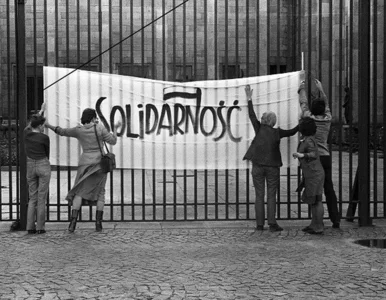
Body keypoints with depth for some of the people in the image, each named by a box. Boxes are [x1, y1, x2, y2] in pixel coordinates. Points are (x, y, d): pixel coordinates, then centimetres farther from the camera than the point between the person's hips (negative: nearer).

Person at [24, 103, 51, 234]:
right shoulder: (45, 137, -12)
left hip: (30, 167, 4)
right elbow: (47, 153, 3)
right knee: (42, 198, 0)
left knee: (32, 198, 10)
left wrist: (41, 111, 31)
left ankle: (30, 227, 3)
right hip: (43, 167, -4)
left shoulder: (25, 134, -1)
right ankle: (40, 227, -1)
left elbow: (31, 123, 22)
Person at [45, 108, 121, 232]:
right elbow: (112, 141, -3)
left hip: (85, 164, 1)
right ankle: (98, 223, 3)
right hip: (99, 163, -1)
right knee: (100, 193, 9)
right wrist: (115, 128, 12)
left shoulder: (78, 130, 1)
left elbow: (62, 131, 13)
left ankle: (73, 222, -12)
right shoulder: (100, 128, -6)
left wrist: (48, 125, 27)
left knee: (79, 193, 4)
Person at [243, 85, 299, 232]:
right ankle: (272, 223, -4)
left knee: (259, 196, 4)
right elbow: (292, 132, 11)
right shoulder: (277, 132, -1)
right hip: (272, 166, 0)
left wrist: (249, 98, 9)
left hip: (258, 166, 0)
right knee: (271, 196, 2)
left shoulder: (259, 128, -2)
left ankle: (259, 224, 3)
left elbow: (252, 115, 4)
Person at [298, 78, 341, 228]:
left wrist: (302, 89, 30)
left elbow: (303, 104, 13)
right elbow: (326, 104, 22)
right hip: (325, 157, 3)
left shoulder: (309, 118, -5)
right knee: (329, 189, 8)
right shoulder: (328, 119, 3)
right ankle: (335, 220, 6)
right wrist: (320, 89, 35)